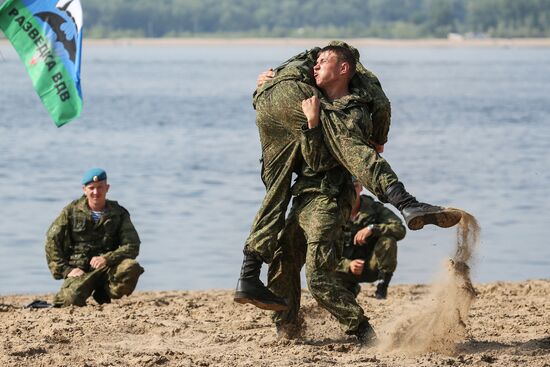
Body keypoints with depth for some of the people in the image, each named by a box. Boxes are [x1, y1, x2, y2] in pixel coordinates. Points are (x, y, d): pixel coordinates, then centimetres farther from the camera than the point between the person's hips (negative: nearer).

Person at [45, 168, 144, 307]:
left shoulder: (118, 213, 6)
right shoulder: (71, 211, 5)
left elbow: (132, 246, -4)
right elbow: (52, 242, 3)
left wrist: (107, 259, -20)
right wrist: (66, 270, -8)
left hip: (107, 268, 1)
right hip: (79, 270, -1)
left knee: (131, 267, -30)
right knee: (72, 300, -30)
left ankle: (105, 293, -1)